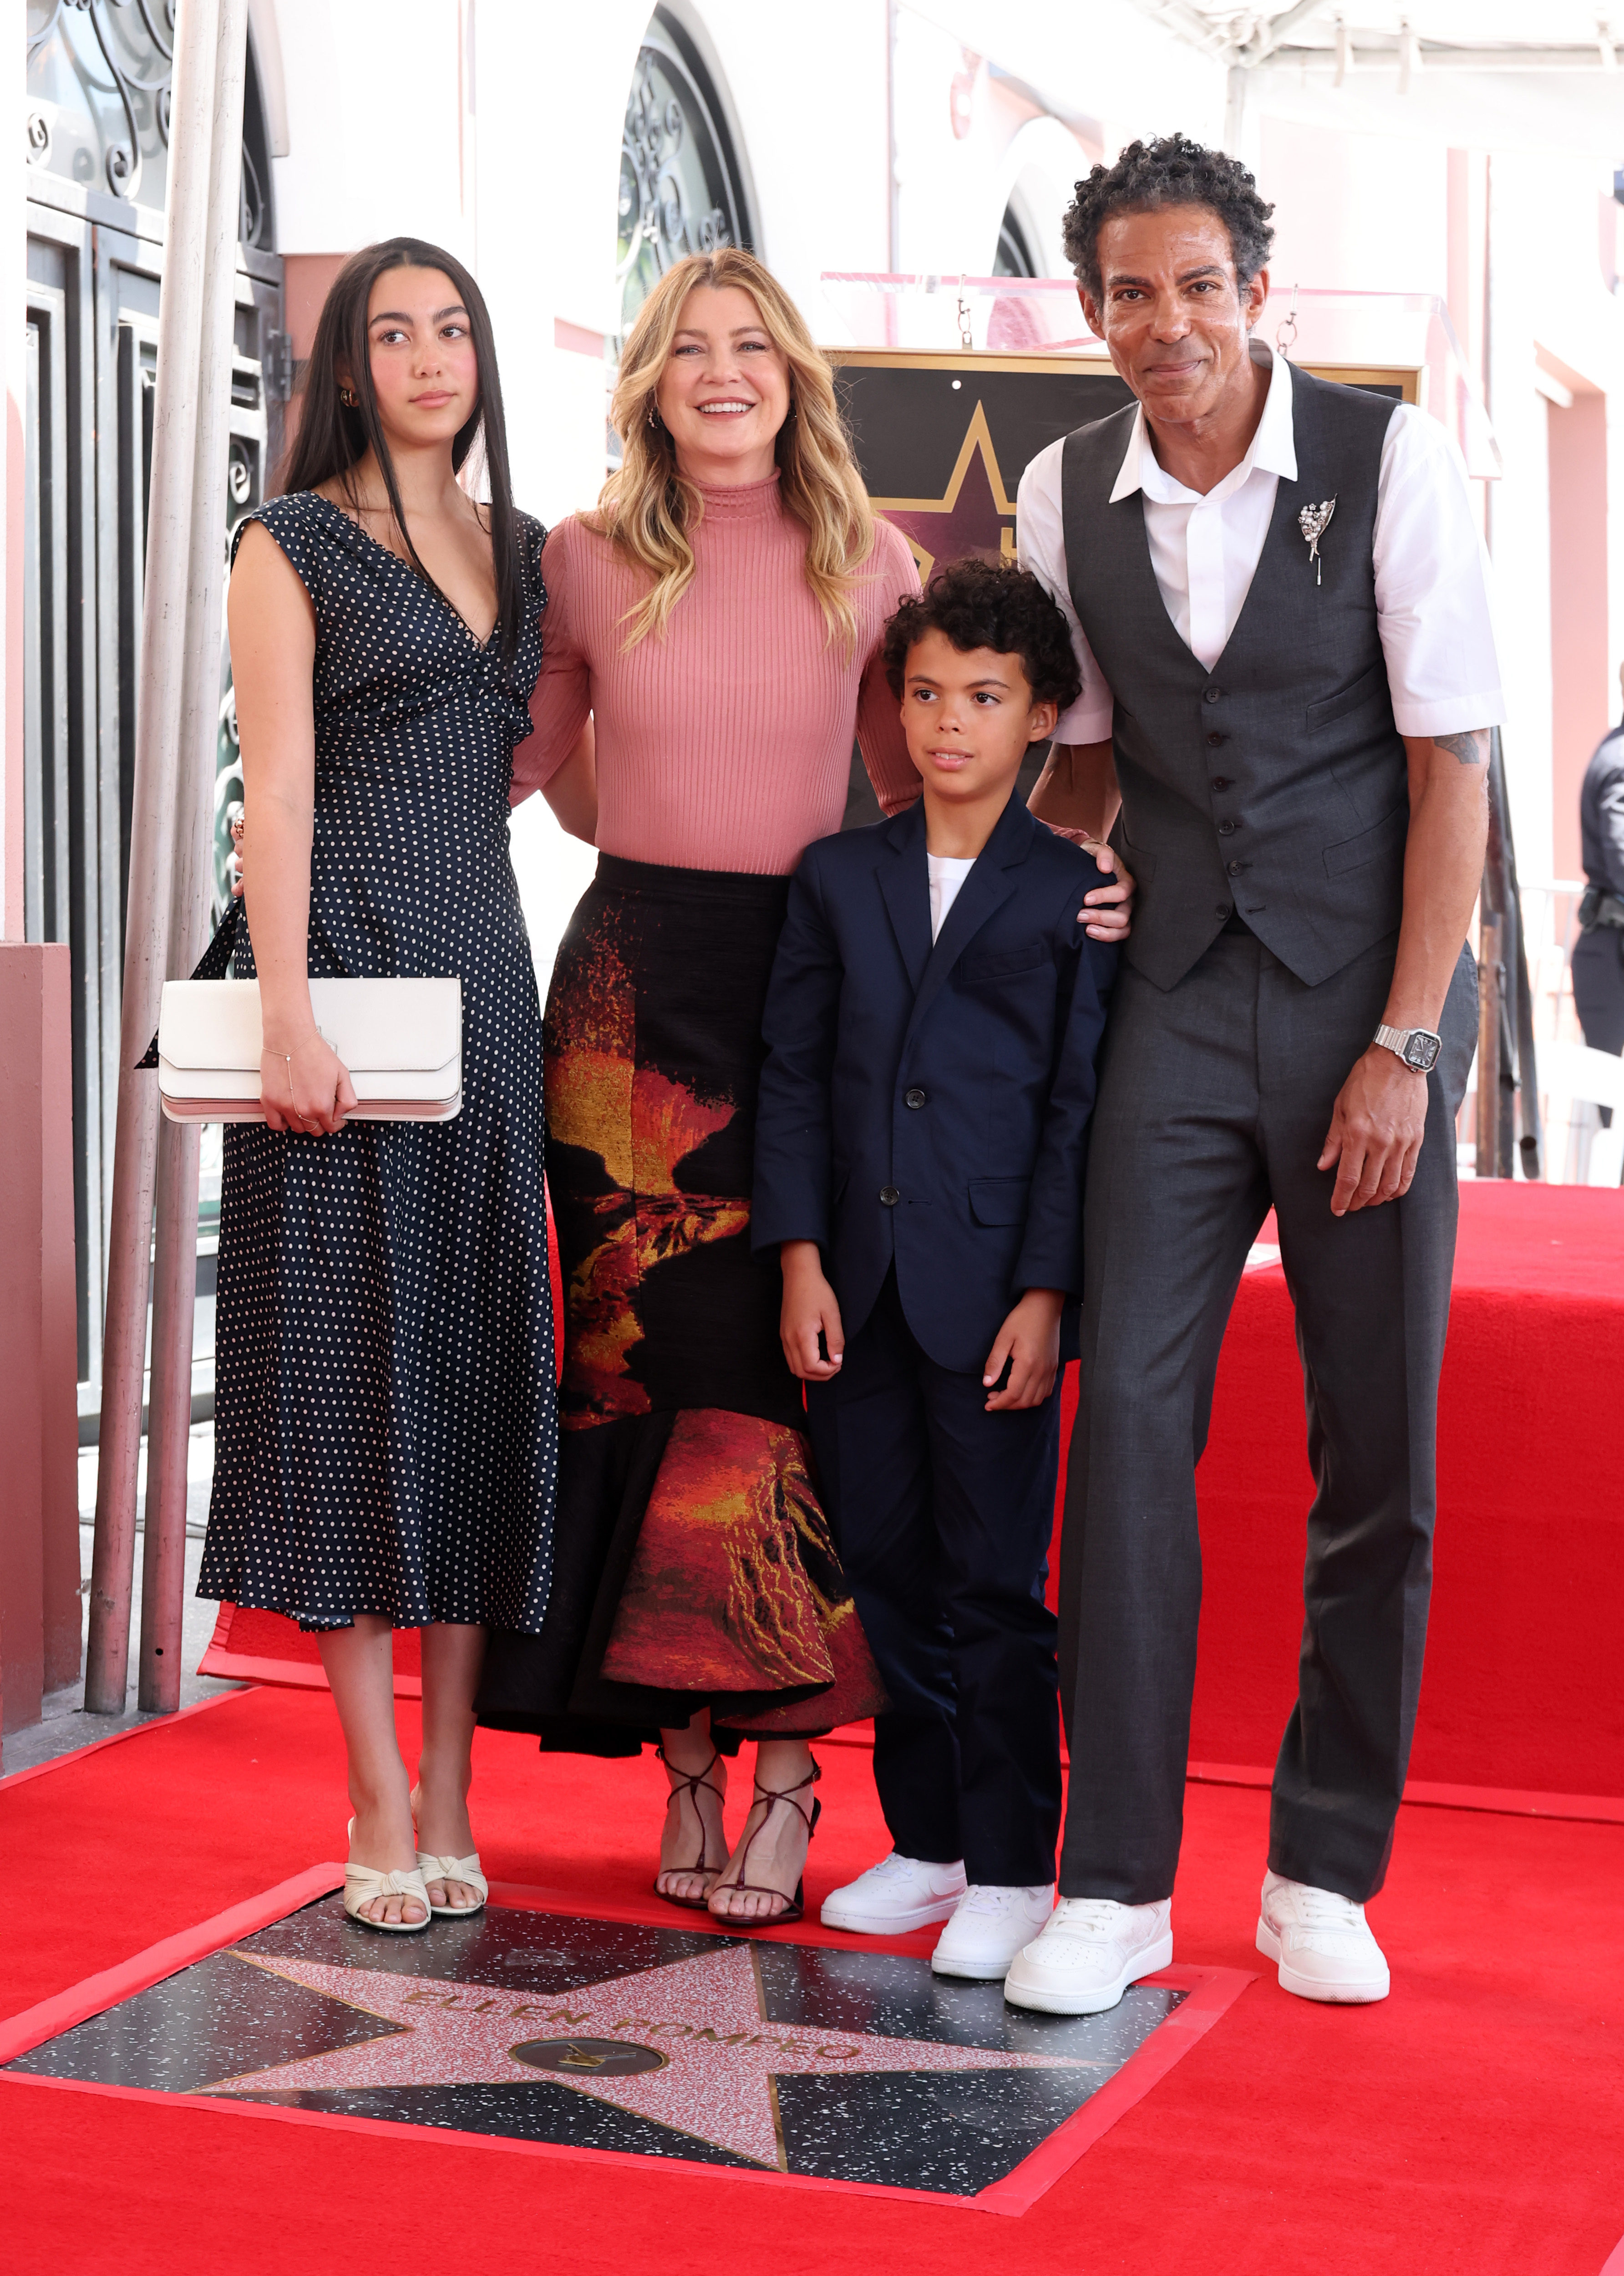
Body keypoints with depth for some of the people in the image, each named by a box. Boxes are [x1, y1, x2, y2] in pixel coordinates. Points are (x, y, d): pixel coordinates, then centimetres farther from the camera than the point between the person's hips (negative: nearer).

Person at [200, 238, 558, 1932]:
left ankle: (448, 1794, 10)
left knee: (479, 1350, 4)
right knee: (353, 1348, -3)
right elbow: (275, 789, -8)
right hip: (345, 960, -5)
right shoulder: (295, 542, 1)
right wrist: (285, 1016, -16)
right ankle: (381, 1808, 3)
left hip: (485, 968, 5)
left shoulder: (521, 551, 17)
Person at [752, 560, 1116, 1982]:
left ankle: (1011, 1870, 9)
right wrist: (801, 1257, -1)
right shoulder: (838, 877, 10)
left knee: (994, 1583, 0)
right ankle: (925, 1843, 23)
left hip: (994, 1293, -4)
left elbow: (1081, 1106, -3)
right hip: (857, 1290, 4)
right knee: (887, 1571, 10)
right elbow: (794, 1074, 8)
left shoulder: (1075, 895, 1)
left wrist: (1047, 1293, -9)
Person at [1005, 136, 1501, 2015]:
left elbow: (1450, 766, -7)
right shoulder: (1067, 495, 3)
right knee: (1130, 1413, -6)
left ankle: (1324, 1874, 17)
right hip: (1173, 1004, 2)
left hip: (1370, 1003, -2)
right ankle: (1115, 1880, 2)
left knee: (1379, 1449, 3)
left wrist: (1404, 1048, -12)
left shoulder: (1389, 459, -6)